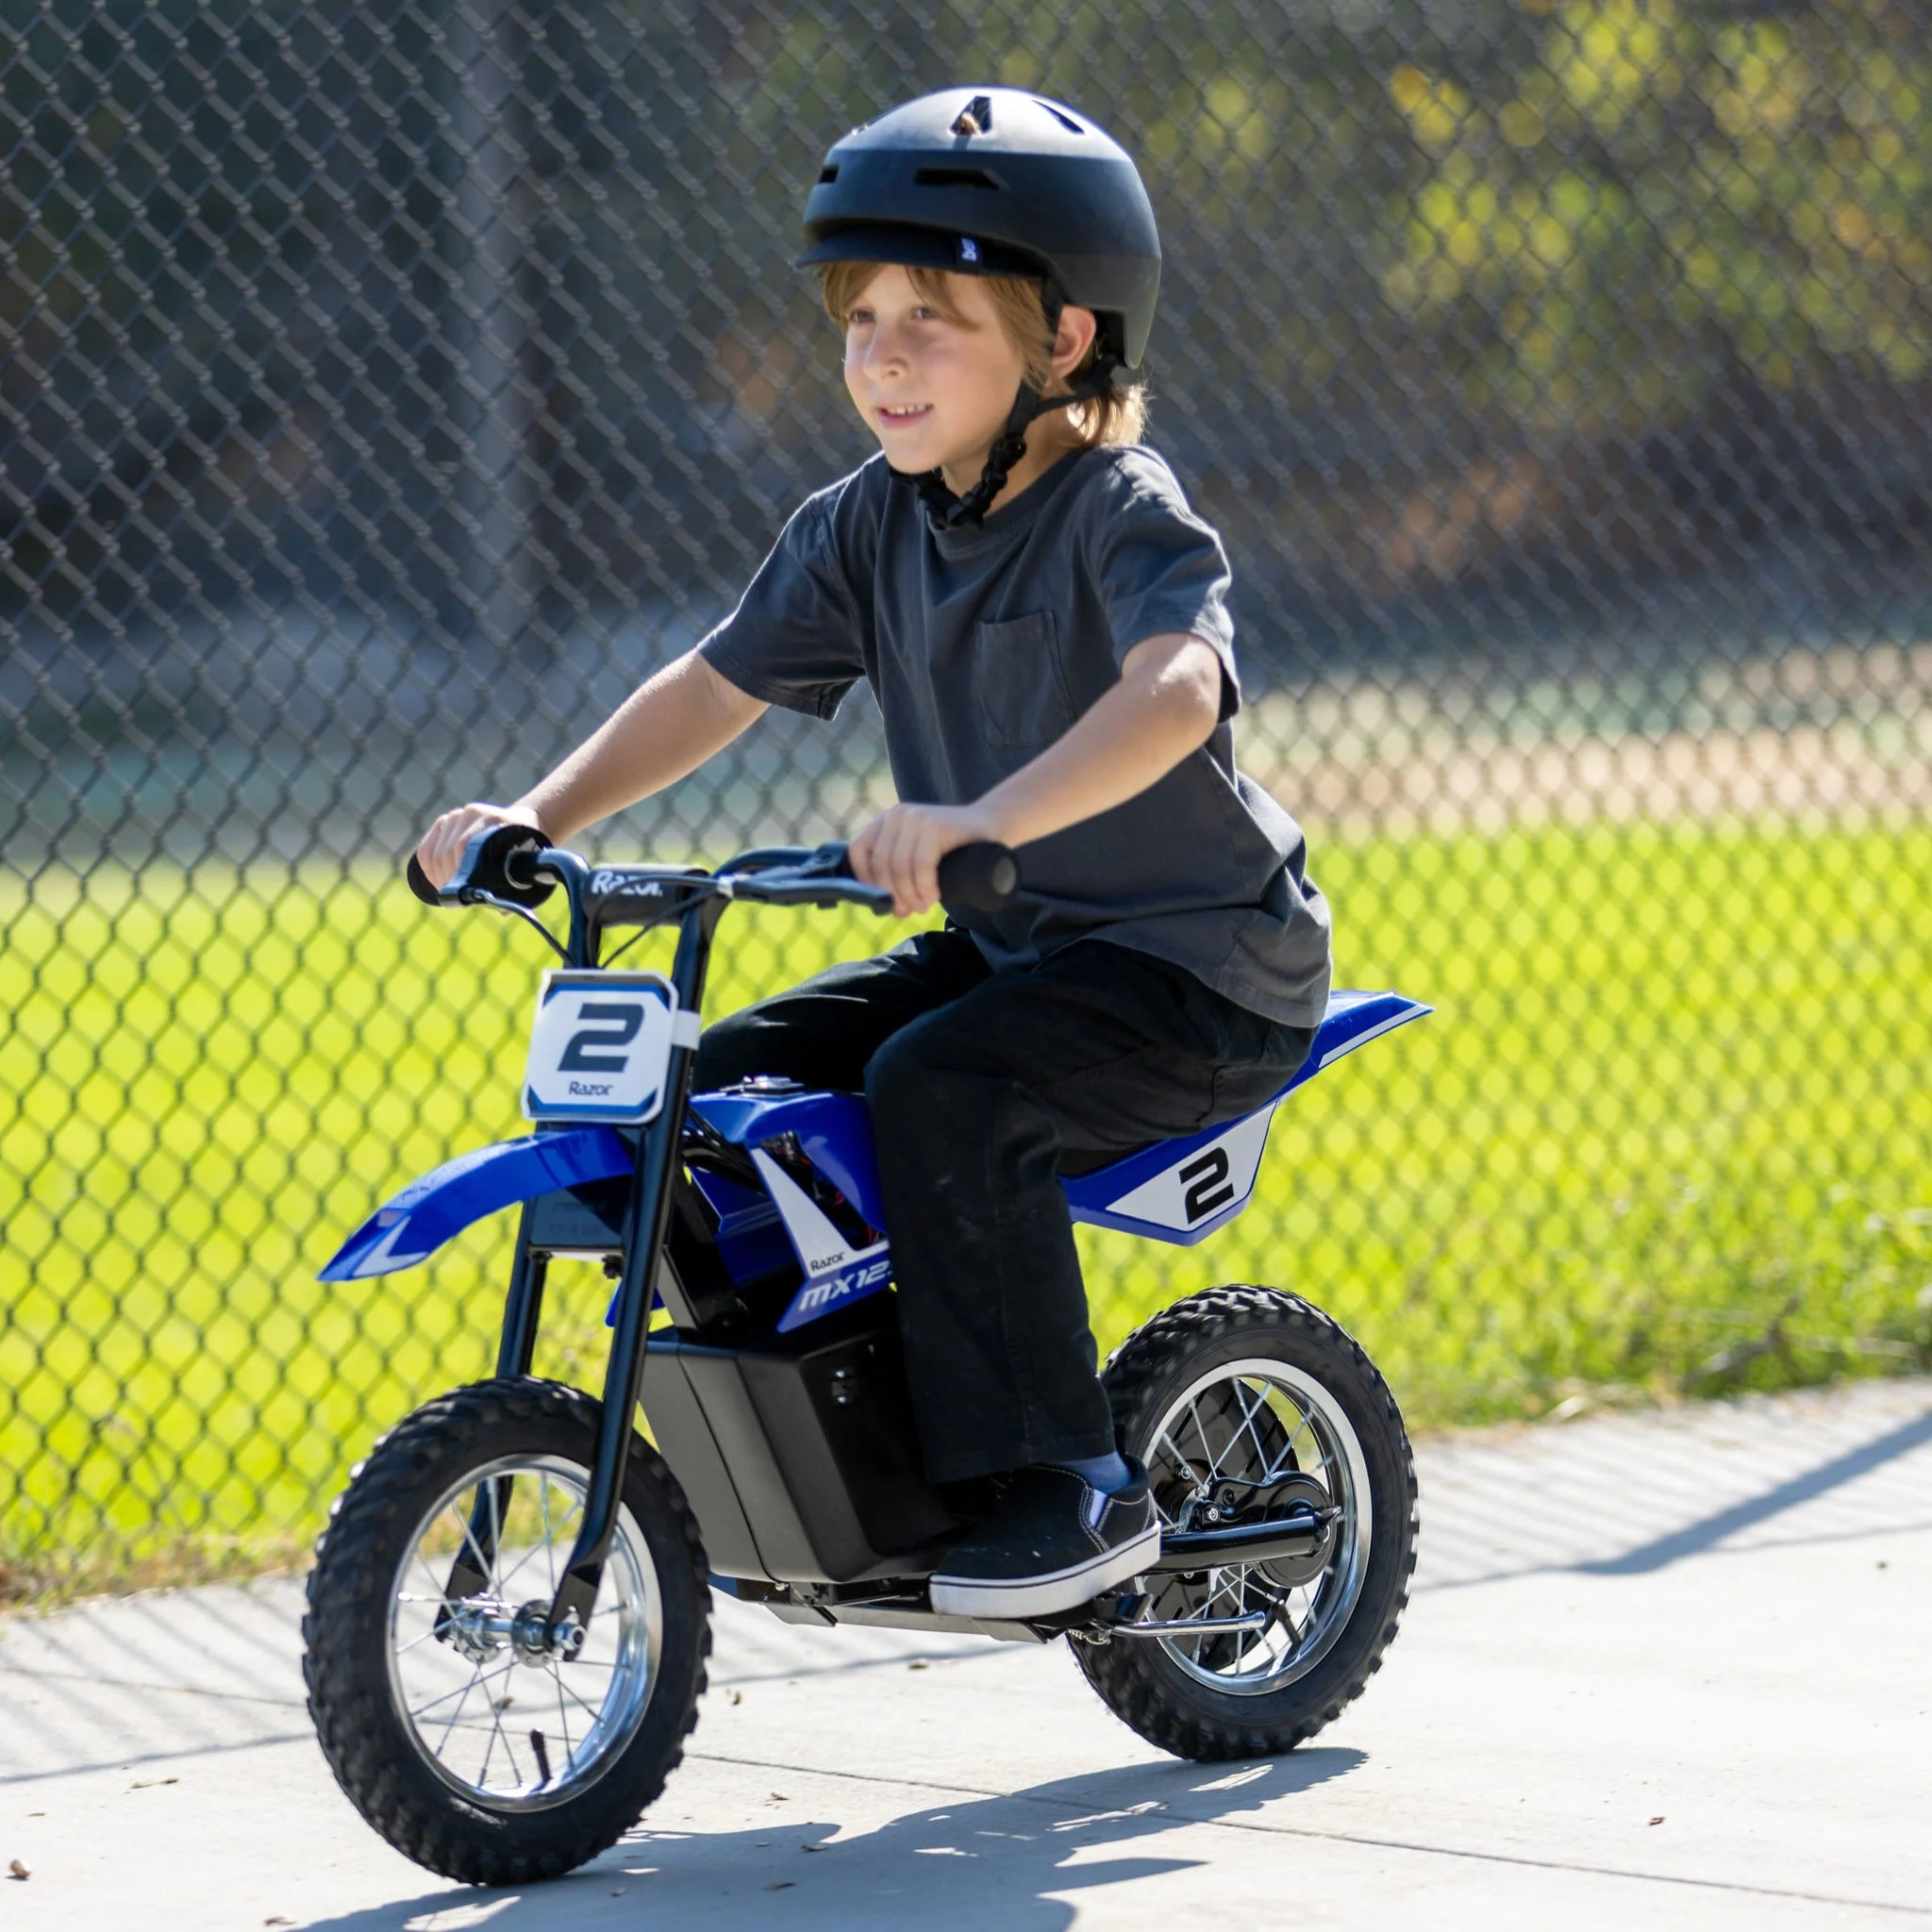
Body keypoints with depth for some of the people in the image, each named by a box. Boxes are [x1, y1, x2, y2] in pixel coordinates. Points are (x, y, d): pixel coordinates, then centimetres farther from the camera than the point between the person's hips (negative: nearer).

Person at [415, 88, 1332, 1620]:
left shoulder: (1123, 514, -18)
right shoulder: (868, 528, 4)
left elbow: (1178, 688, -38)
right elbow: (720, 684, 6)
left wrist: (987, 816, -54)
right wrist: (539, 817, -9)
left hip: (1199, 967, -8)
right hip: (1004, 947, 8)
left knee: (939, 1090, -32)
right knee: (720, 1084, -2)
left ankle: (1074, 1489, -23)